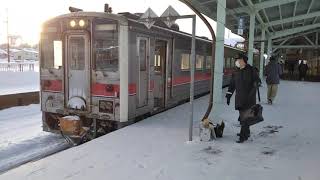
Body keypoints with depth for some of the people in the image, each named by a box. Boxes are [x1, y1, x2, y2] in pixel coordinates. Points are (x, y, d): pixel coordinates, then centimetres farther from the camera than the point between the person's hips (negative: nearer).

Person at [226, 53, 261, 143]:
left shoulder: (251, 70, -4)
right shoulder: (236, 72, 12)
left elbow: (257, 81, 0)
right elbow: (232, 85, 16)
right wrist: (228, 96, 15)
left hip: (249, 98, -5)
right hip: (239, 98, 5)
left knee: (245, 117, -8)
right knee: (242, 116, 12)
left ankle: (243, 136, -5)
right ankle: (246, 132, 28)